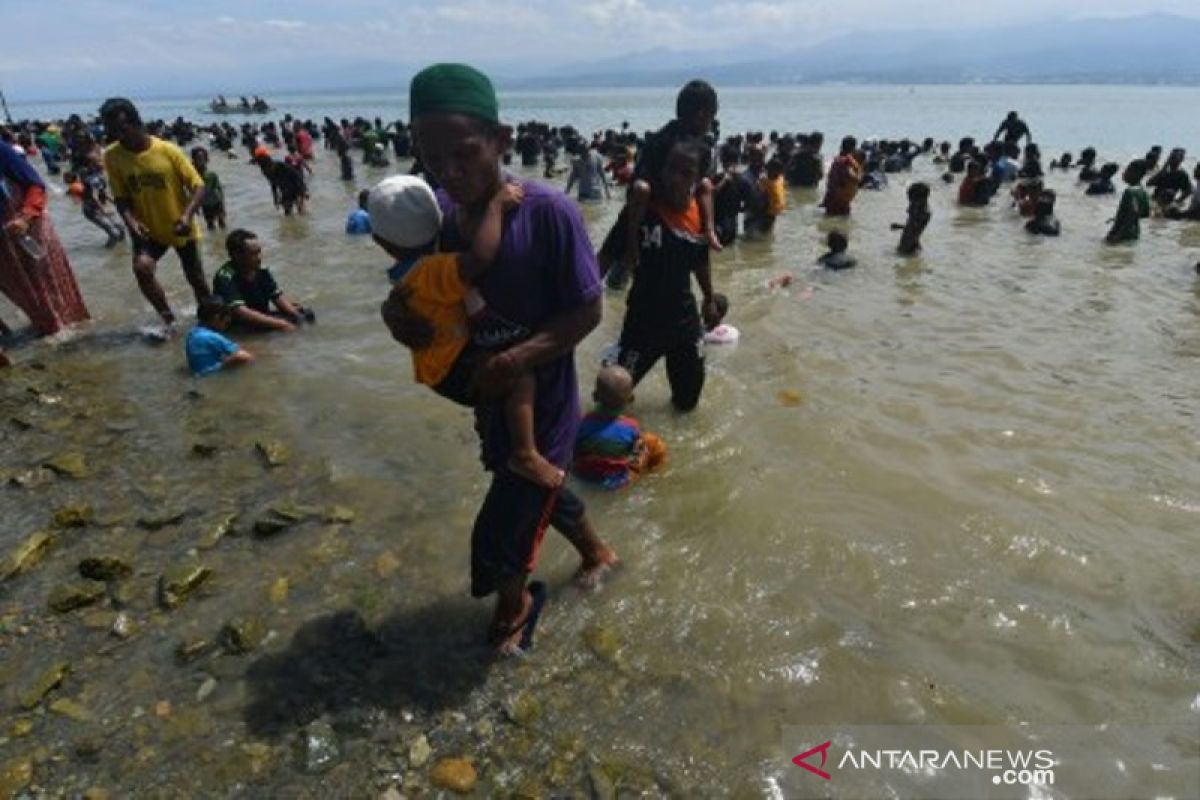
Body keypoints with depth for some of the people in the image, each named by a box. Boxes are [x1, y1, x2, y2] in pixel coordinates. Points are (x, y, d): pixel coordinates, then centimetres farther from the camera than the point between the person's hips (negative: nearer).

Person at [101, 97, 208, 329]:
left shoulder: (168, 150, -17)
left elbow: (198, 186, -14)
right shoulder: (112, 156, -9)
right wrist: (130, 221, -23)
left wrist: (187, 215, -29)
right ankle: (169, 319, -5)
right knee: (142, 267, -23)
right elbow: (120, 197, -3)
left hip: (180, 228, -1)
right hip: (148, 229, 1)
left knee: (196, 279, 10)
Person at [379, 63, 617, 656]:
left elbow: (588, 311, -20)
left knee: (498, 538, 3)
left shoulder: (547, 212, -25)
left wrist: (519, 357, -30)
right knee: (541, 492, 28)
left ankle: (514, 605, 40)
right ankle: (597, 552, 59)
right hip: (490, 400, 6)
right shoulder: (436, 215, -8)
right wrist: (397, 310, -17)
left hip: (542, 406, -6)